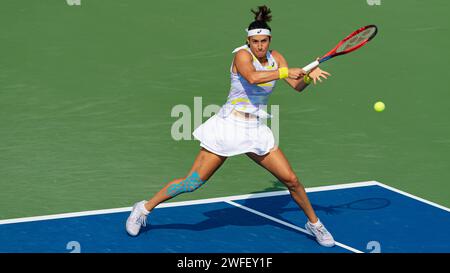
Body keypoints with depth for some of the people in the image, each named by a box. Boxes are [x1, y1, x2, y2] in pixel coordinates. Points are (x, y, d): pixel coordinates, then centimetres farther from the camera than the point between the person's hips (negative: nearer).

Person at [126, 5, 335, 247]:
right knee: (193, 182, -5)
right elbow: (252, 77, -34)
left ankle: (314, 223, 24)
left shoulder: (275, 57, 6)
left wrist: (309, 75, -15)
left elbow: (297, 86, 5)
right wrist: (285, 72, -31)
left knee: (291, 179, 2)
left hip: (256, 130, 5)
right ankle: (144, 209, 11)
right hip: (229, 125, -5)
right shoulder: (242, 55, -13)